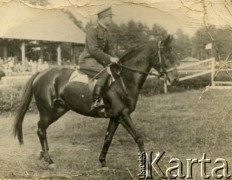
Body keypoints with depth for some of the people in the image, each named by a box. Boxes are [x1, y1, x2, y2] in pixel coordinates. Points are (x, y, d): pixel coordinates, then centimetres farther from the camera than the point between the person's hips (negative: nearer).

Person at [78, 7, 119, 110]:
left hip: (98, 60, 10)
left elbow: (108, 49, 20)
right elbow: (93, 50, -22)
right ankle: (95, 102, -33)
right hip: (87, 60, -9)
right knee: (104, 73, -30)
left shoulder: (106, 33, 13)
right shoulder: (92, 30, -14)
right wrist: (109, 58, -23)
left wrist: (114, 59, 0)